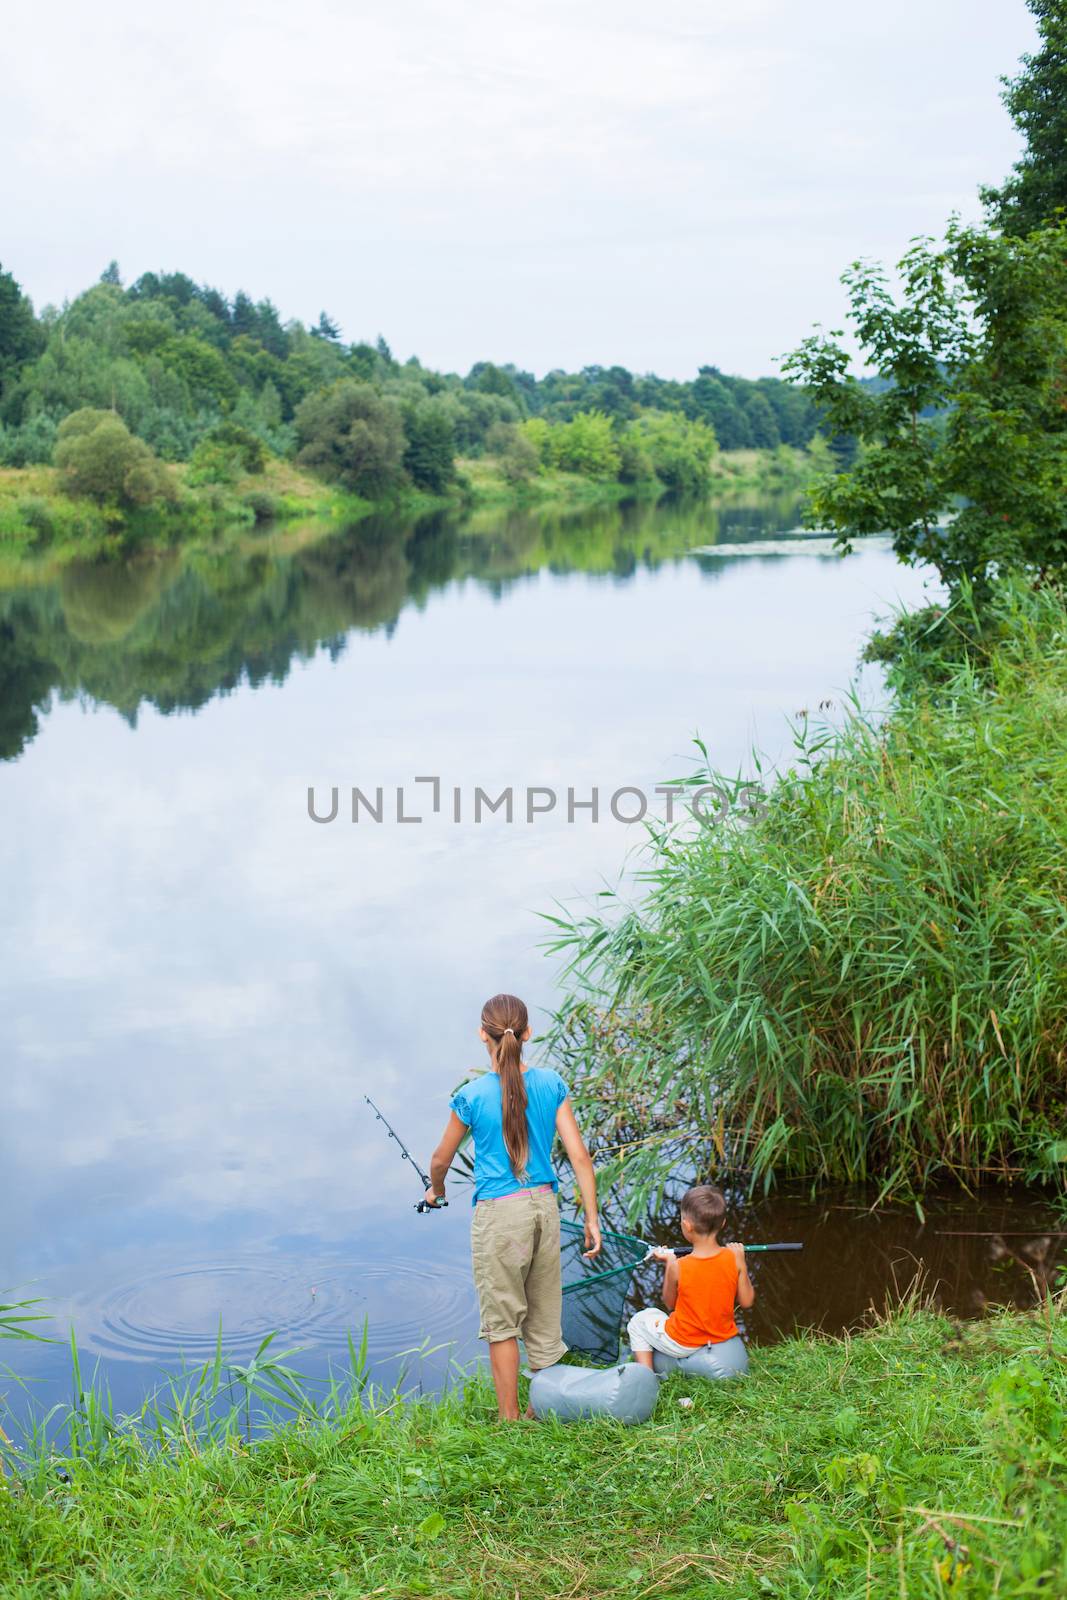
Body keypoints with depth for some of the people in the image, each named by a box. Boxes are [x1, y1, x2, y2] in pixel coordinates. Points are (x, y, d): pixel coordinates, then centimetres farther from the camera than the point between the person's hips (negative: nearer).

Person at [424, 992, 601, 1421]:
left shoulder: (472, 1096, -12)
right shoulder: (551, 1084, -3)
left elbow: (441, 1160, 2)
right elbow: (579, 1155, -3)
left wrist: (435, 1190, 24)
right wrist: (592, 1220, 4)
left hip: (499, 1213, -4)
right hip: (545, 1208, 4)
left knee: (502, 1321, 8)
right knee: (544, 1316, 16)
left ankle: (510, 1421, 15)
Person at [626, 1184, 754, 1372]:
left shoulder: (678, 1267, -24)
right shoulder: (734, 1258, -17)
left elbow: (670, 1304, -6)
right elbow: (746, 1302, -7)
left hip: (682, 1345, -4)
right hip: (722, 1336, 4)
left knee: (638, 1322, 21)